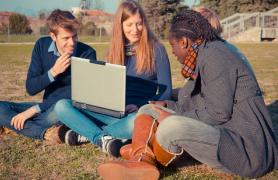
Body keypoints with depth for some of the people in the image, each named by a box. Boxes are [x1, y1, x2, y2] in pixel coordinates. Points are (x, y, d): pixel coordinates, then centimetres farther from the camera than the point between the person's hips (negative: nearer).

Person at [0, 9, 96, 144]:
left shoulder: (87, 54, -13)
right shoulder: (42, 46, -2)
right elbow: (30, 88, -3)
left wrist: (35, 109, -21)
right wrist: (53, 72, -22)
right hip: (48, 107, 5)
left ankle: (13, 126, -15)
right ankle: (47, 133, -31)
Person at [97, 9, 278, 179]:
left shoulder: (214, 55, -15)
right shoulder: (204, 56, 15)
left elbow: (218, 114, -21)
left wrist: (172, 119, -12)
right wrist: (168, 106, 23)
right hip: (218, 131, 10)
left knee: (172, 127, -35)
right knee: (147, 110, 7)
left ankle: (143, 155, -5)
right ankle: (141, 162, -16)